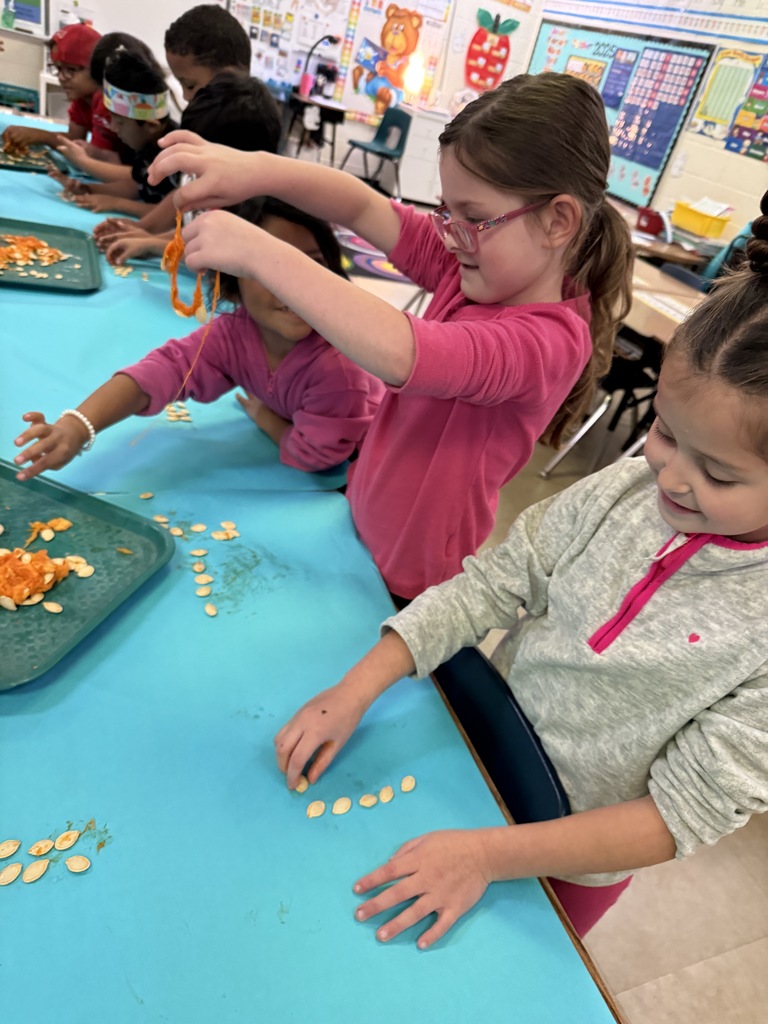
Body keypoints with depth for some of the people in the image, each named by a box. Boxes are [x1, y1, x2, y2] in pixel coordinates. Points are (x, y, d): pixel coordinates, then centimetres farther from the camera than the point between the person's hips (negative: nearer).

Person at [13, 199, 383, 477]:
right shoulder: (233, 333, -21)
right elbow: (164, 368, -32)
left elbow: (313, 454, -28)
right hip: (278, 455, 4)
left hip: (349, 471, -4)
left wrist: (263, 416, -12)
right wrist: (76, 426, -46)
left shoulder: (338, 363, -36)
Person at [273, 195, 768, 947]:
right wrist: (355, 690, -22)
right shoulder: (630, 487, -19)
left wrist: (490, 855, -27)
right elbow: (493, 583, -16)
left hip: (566, 860, -2)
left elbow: (685, 813, -21)